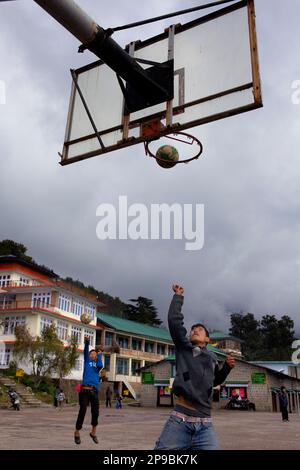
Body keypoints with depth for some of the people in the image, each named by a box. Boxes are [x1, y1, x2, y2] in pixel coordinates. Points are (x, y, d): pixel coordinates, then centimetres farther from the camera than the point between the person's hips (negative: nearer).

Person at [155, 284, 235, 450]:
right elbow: (174, 320, -1)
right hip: (179, 421, -2)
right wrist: (178, 296, 8)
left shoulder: (212, 358, 19)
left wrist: (227, 367, 19)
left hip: (205, 426, 3)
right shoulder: (183, 348, 10)